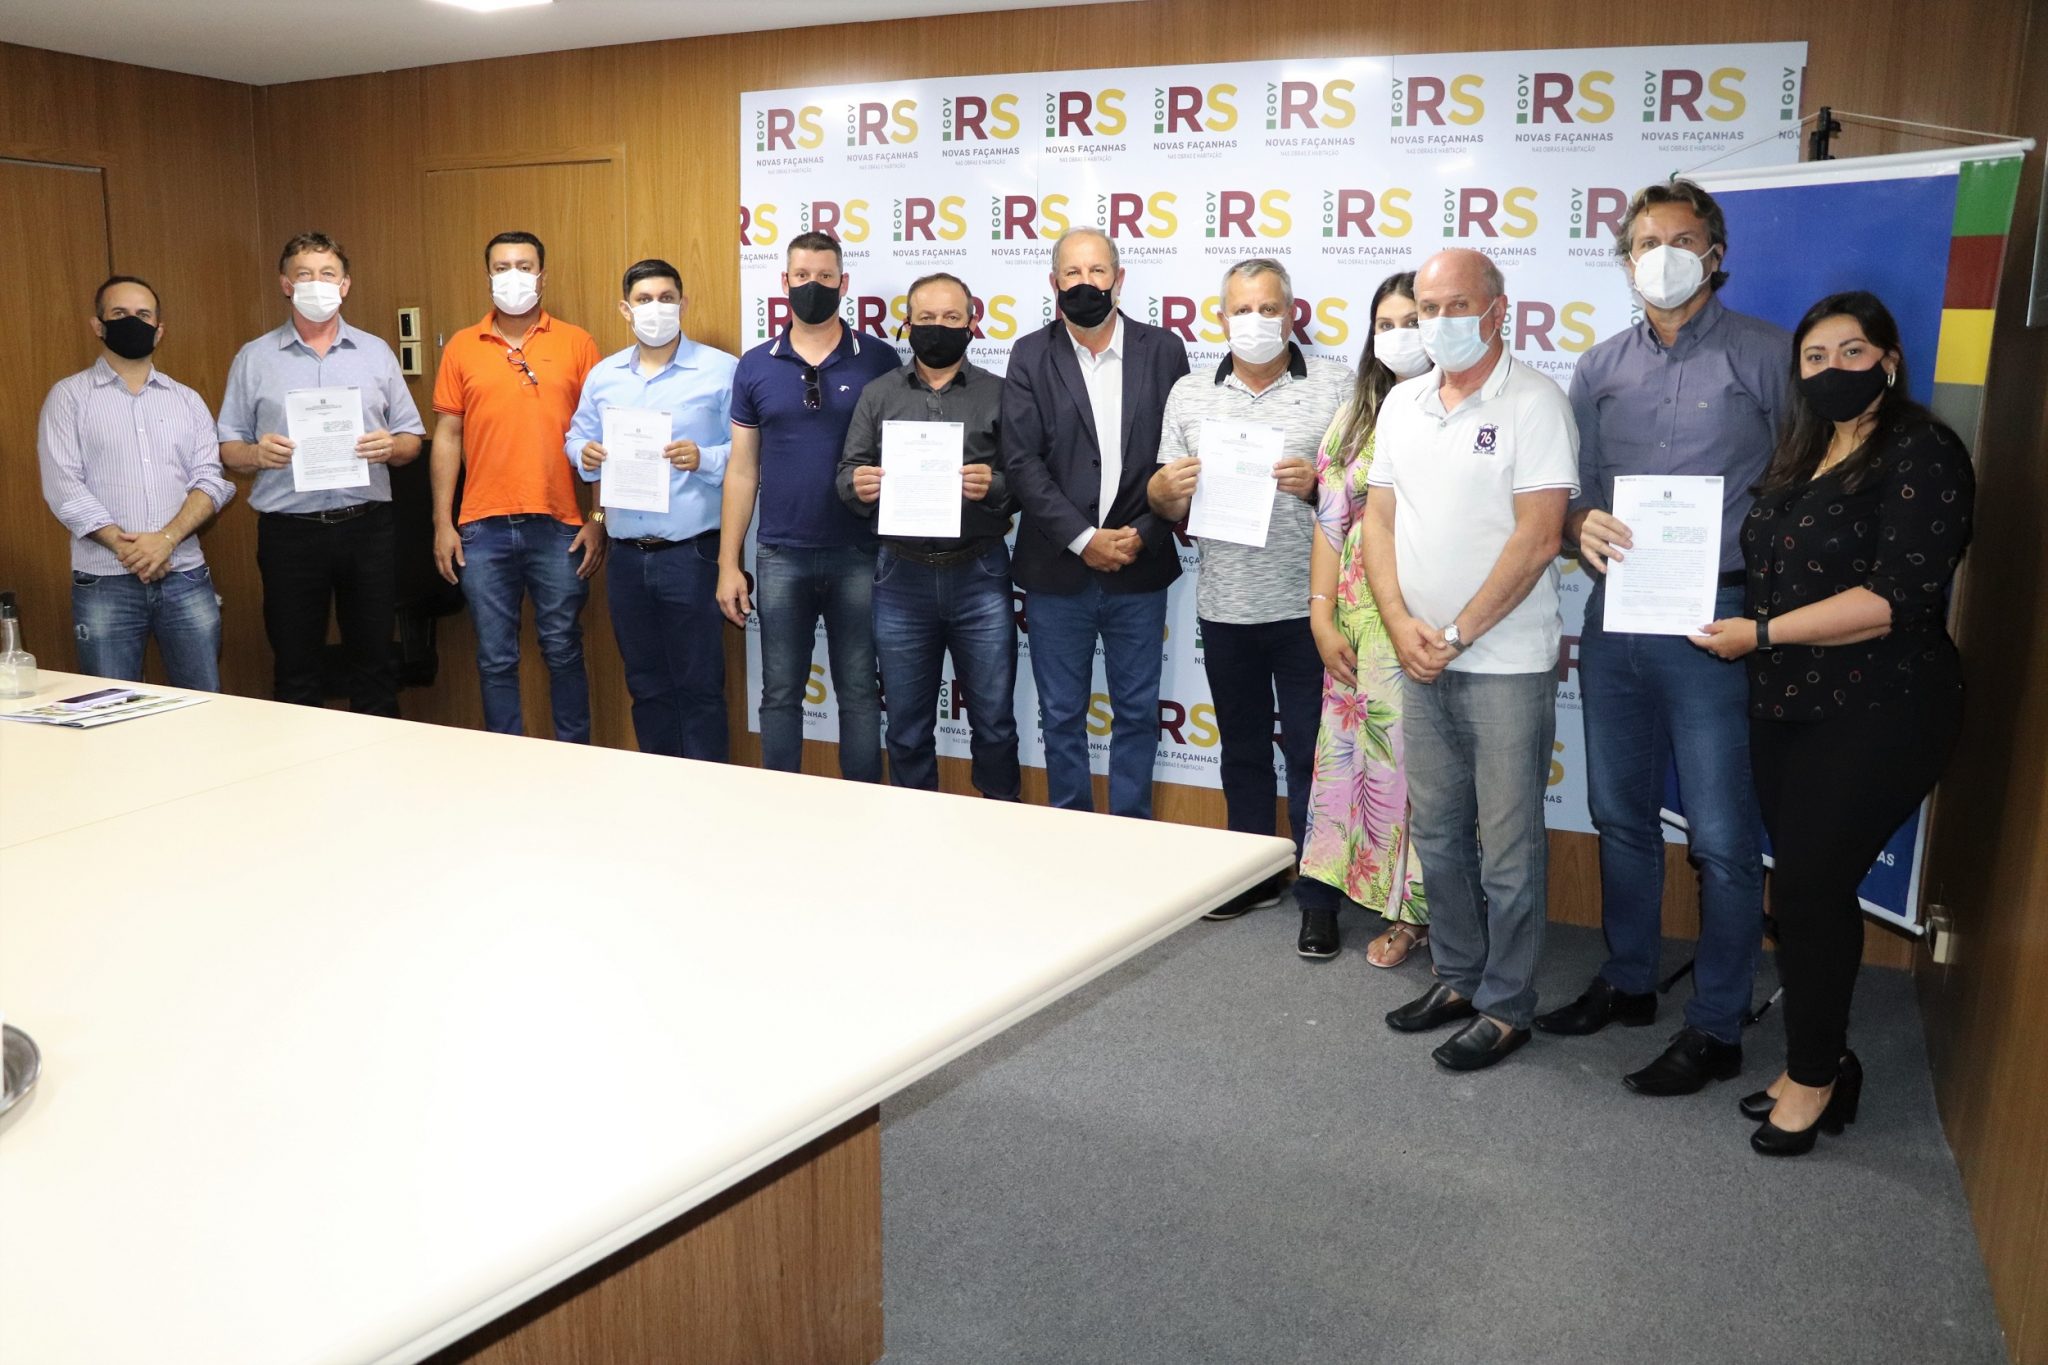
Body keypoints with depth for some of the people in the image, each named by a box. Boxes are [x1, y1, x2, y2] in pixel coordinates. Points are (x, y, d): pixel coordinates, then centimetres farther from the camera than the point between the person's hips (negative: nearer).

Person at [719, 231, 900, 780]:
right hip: (781, 557, 1)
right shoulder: (755, 366, 4)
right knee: (780, 693, 9)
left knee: (859, 693, 6)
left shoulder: (879, 360, 0)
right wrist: (728, 564, 2)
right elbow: (742, 470, 6)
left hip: (859, 554, -1)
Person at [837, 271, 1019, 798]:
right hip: (902, 577, 2)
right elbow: (848, 473, 4)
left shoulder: (999, 394, 2)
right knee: (907, 728, 11)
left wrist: (994, 487, -24)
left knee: (994, 721, 6)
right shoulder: (878, 394, 8)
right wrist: (858, 485, -19)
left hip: (979, 576, -1)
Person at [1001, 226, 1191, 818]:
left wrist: (1144, 535, -10)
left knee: (1137, 713, 9)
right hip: (1058, 570, 0)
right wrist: (1083, 539, -14)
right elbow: (1022, 462, -7)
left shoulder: (1163, 351, 2)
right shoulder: (1031, 356, 0)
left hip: (1139, 567, 0)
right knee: (1061, 717, 9)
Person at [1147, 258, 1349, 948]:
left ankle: (1318, 898, 14)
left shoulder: (1335, 387, 0)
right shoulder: (1189, 394, 9)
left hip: (1304, 606, -3)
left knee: (1310, 756, 2)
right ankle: (1253, 877, 30)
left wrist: (1319, 484, -20)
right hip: (1225, 608, 4)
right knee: (1243, 751, 15)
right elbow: (1170, 507, 11)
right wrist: (1162, 489, -12)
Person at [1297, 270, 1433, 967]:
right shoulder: (1357, 417, 11)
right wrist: (1322, 616, 3)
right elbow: (1331, 520, 9)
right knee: (1371, 755, 6)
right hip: (1363, 622, 4)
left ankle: (1423, 904, 14)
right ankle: (1401, 910, 18)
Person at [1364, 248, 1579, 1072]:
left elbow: (1537, 538, -15)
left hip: (1506, 662, -6)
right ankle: (1458, 978, 31)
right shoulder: (1402, 403, 10)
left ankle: (1505, 1006, 16)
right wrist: (1401, 624, -4)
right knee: (1437, 832, 15)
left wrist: (1456, 635, -14)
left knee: (1507, 846, 2)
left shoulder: (1533, 404, -9)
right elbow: (1380, 517, 10)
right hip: (1420, 656, 6)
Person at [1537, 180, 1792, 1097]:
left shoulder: (1766, 356, -1)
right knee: (1621, 814, 15)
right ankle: (1628, 981, 31)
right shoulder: (1600, 369, 12)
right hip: (1614, 617, 5)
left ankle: (1716, 1028, 12)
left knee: (1721, 834, 0)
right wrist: (1581, 524, -9)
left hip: (1714, 619, -5)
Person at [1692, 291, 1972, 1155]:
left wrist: (1762, 634, -21)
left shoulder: (1922, 457, -10)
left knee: (1810, 889, -5)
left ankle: (1814, 1078, 12)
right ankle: (1820, 1064, 22)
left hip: (1877, 718, -7)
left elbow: (1897, 595, -20)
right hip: (1787, 710, 7)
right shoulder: (1800, 457, 14)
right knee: (1807, 887, 9)